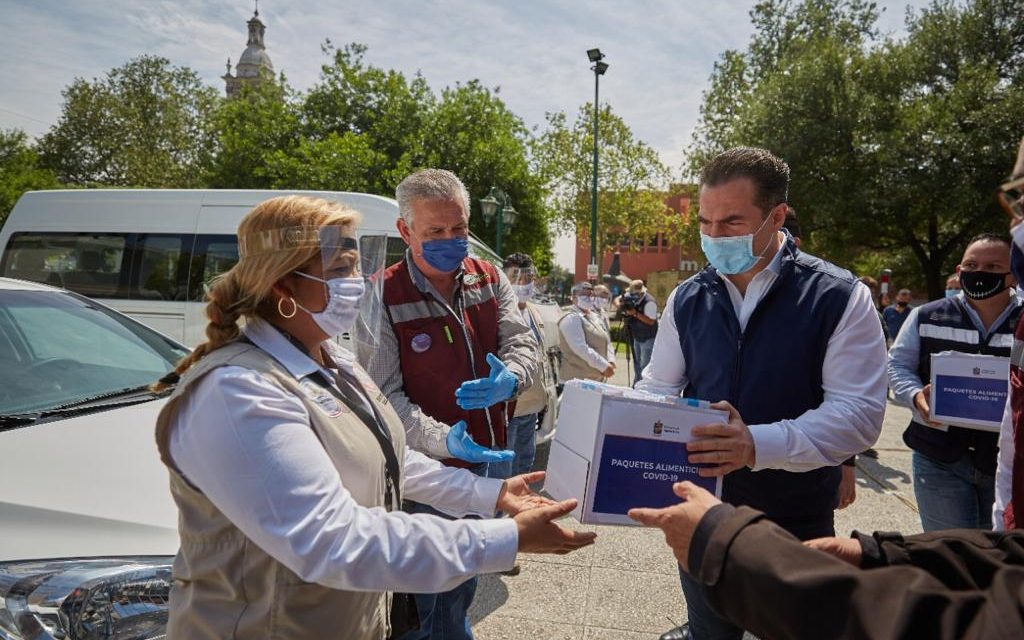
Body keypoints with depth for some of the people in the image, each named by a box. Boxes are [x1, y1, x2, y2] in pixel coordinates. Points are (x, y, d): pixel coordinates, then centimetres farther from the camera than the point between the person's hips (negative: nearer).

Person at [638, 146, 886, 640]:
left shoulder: (839, 297, -13)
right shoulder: (687, 299, 0)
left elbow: (859, 413, -19)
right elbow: (657, 389, 6)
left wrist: (757, 445, -32)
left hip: (794, 521, -3)